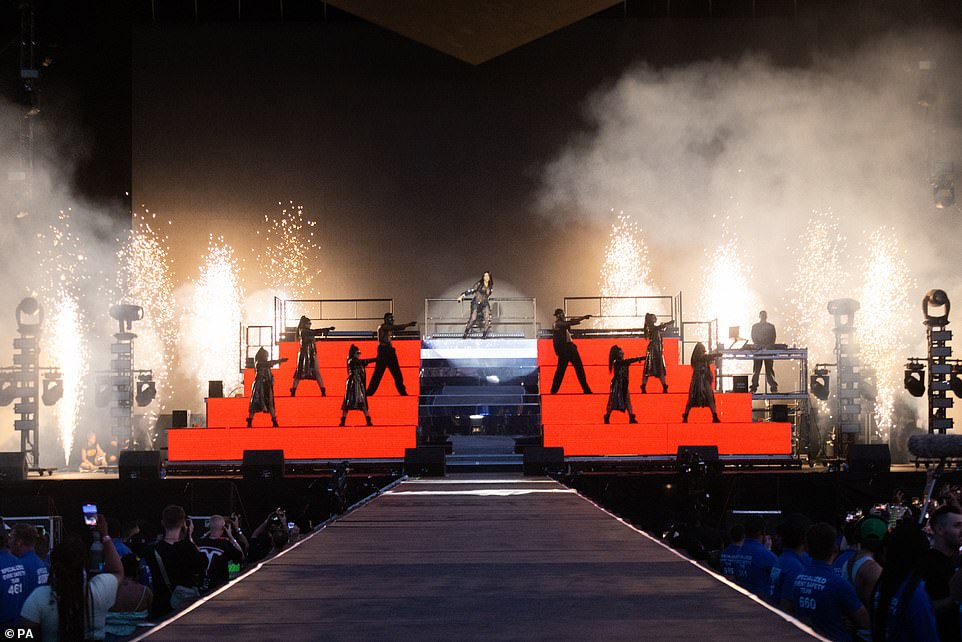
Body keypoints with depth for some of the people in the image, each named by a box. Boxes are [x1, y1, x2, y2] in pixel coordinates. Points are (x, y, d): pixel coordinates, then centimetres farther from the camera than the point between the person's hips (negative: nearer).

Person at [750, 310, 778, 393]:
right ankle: (754, 387, -5)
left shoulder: (771, 326, 13)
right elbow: (753, 338, 5)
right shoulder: (755, 327, 13)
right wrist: (759, 345, -12)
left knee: (769, 369, -3)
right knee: (756, 369, -5)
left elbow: (773, 338, 7)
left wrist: (769, 346, -10)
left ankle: (773, 387, -4)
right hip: (758, 349, 0)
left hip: (768, 349, 0)